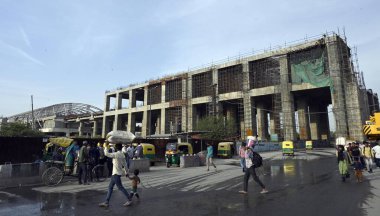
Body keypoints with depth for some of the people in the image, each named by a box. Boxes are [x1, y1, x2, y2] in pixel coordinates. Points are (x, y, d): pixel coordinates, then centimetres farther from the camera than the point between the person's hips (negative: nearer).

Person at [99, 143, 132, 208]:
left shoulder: (117, 154, -19)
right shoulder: (122, 154, 8)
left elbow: (107, 154, -20)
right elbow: (125, 164, 13)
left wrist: (106, 147, -6)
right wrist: (126, 172, 19)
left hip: (116, 173, -9)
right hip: (115, 173, 9)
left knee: (120, 187, 0)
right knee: (110, 187, 13)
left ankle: (129, 200, 10)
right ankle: (106, 202, 19)